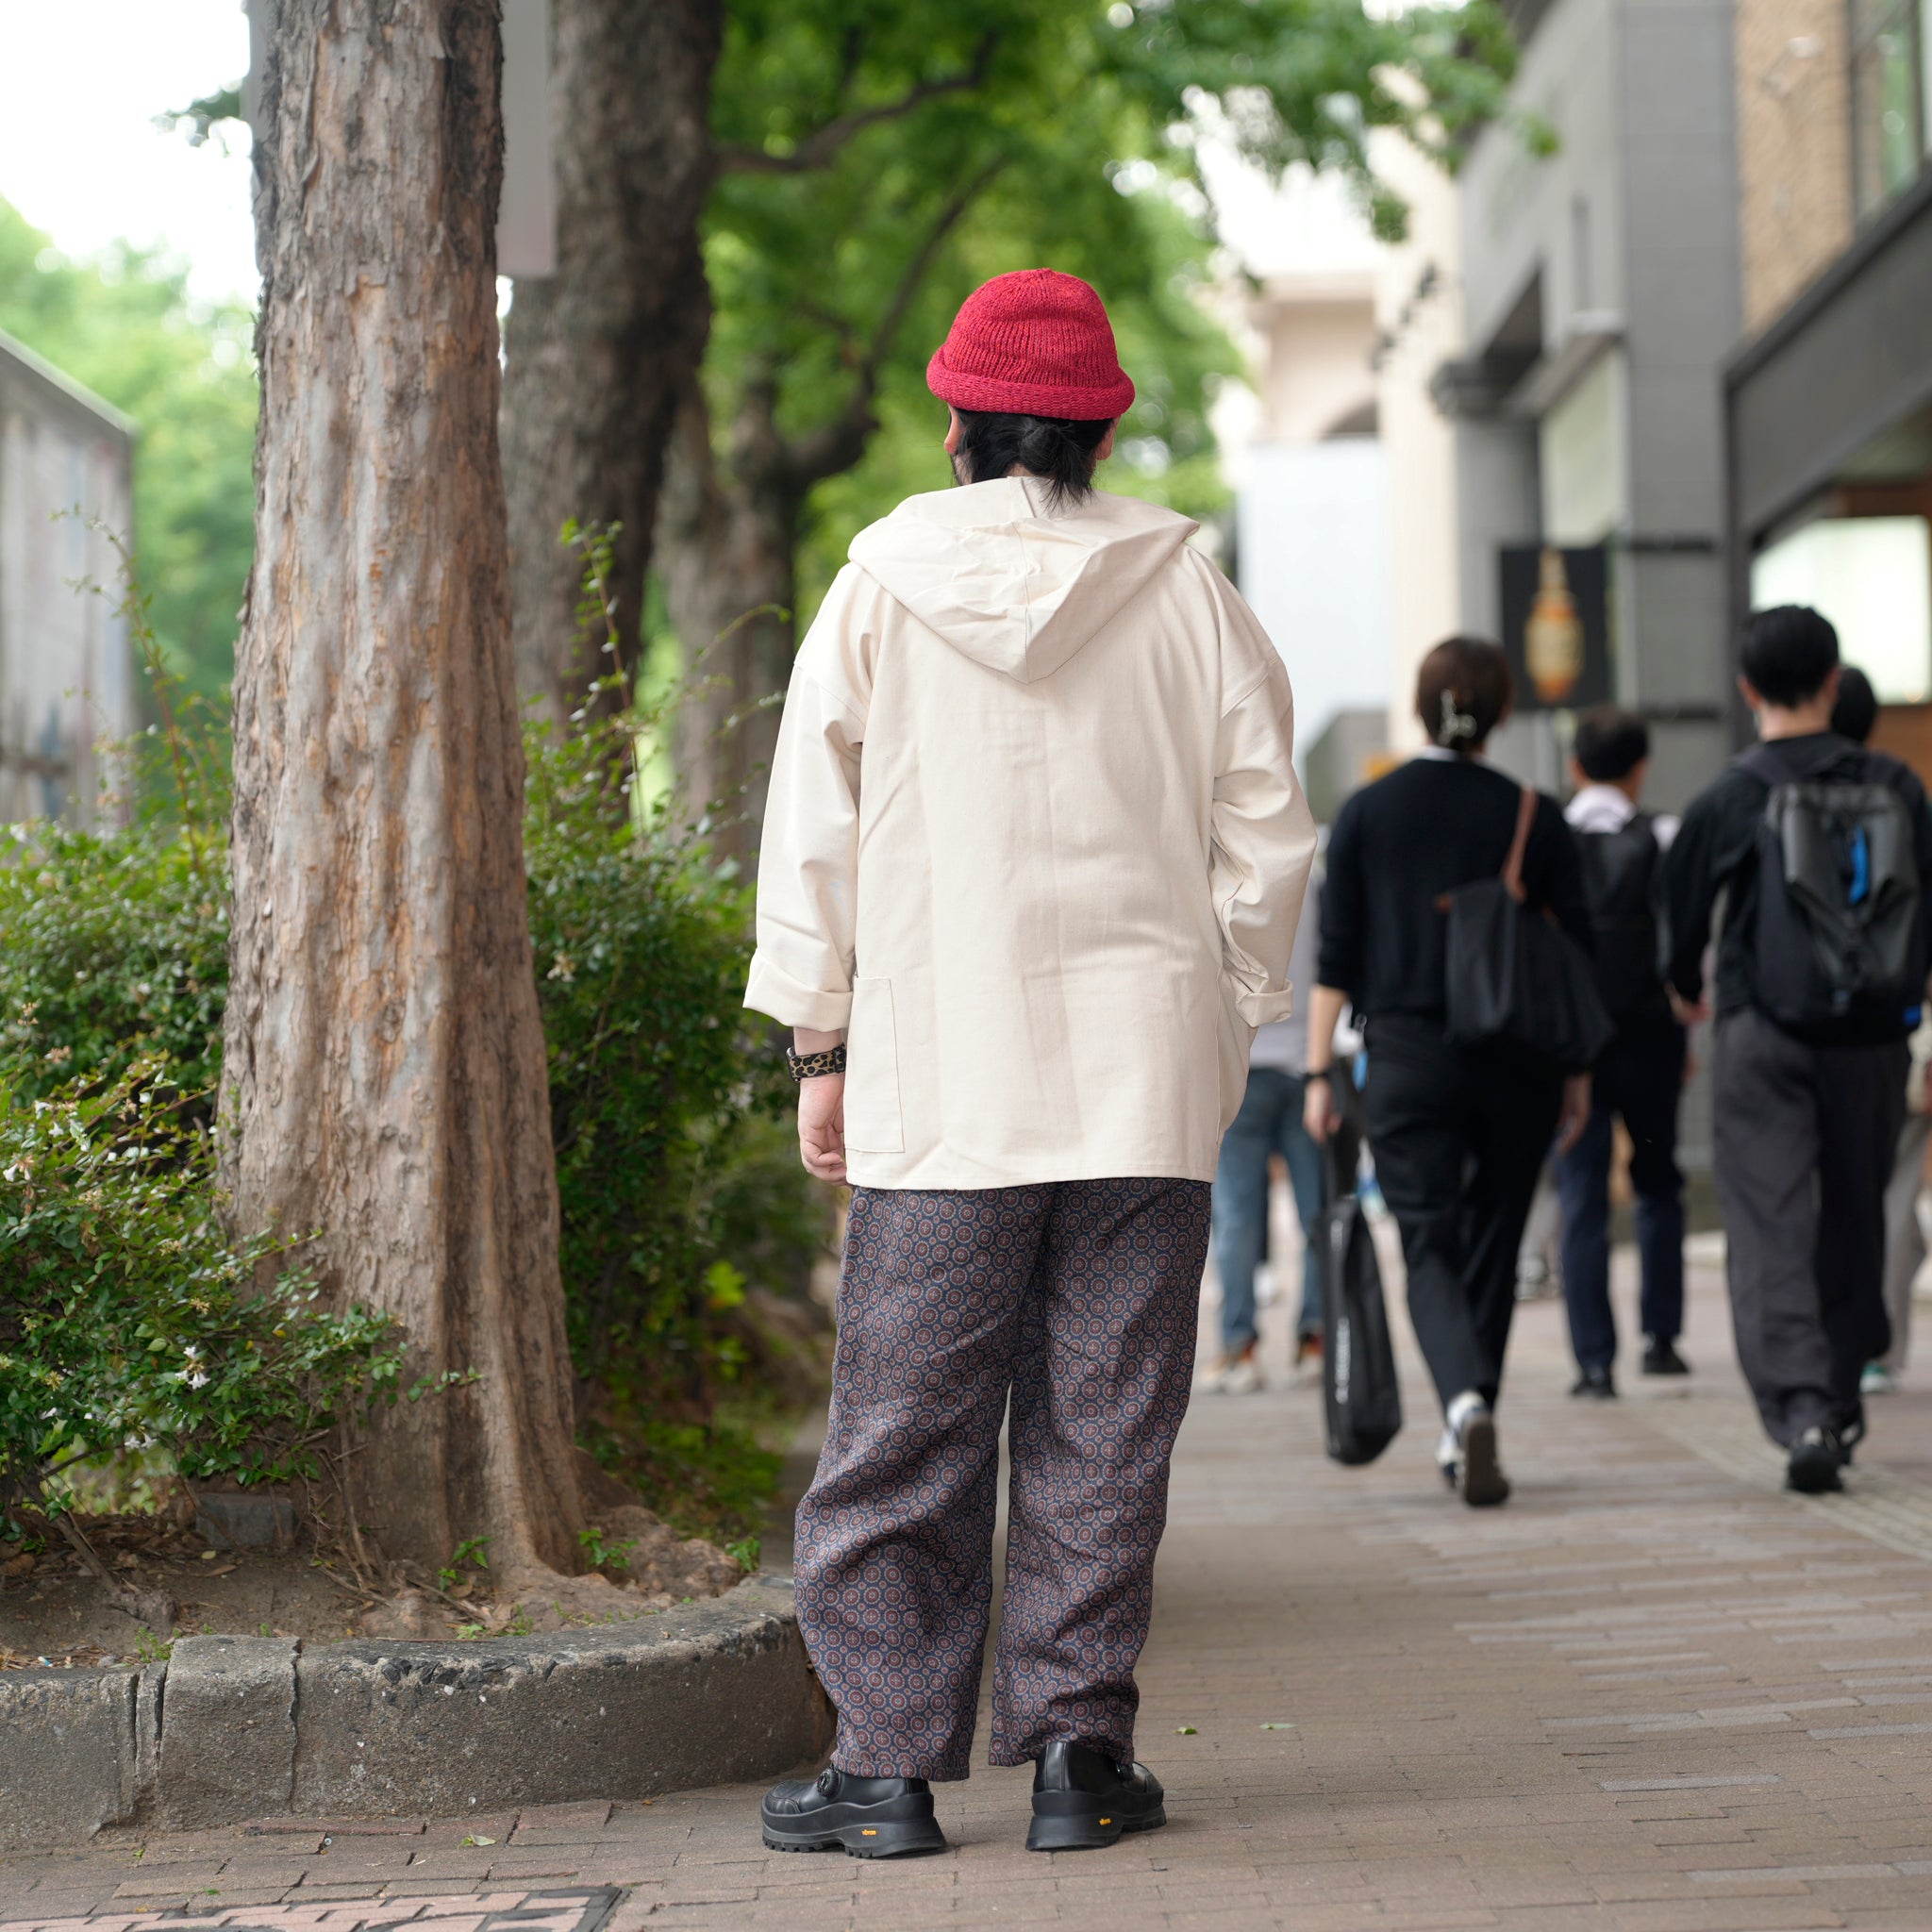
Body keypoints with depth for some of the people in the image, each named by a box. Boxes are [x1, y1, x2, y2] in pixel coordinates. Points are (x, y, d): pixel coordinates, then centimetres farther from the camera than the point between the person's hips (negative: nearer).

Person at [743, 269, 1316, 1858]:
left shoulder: (883, 581, 1)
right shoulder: (1186, 589, 3)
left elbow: (817, 825, 2)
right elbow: (1265, 827, 4)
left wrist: (820, 1045, 8)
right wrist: (1229, 1015, 13)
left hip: (938, 1076, -1)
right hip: (1148, 1071, 1)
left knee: (905, 1431, 4)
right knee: (1103, 1429, 7)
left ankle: (892, 1762, 5)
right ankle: (1078, 1748, 7)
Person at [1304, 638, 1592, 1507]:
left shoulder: (1365, 813, 0)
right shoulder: (1534, 817, 0)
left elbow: (1336, 956, -1)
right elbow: (1575, 955, 1)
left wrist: (1319, 1073, 3)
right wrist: (1576, 1073, 9)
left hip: (1407, 1060, -1)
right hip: (1517, 1066, 1)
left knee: (1429, 1246, -1)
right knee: (1491, 1243, 15)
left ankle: (1467, 1403, -27)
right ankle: (1464, 1434, 20)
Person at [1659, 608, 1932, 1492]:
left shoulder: (1731, 797, -6)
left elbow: (1681, 914, 4)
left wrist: (1689, 989, 26)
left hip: (1765, 1037, -3)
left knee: (1772, 1226, -6)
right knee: (1853, 1221, 17)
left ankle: (1801, 1409, -22)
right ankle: (1842, 1399, 28)